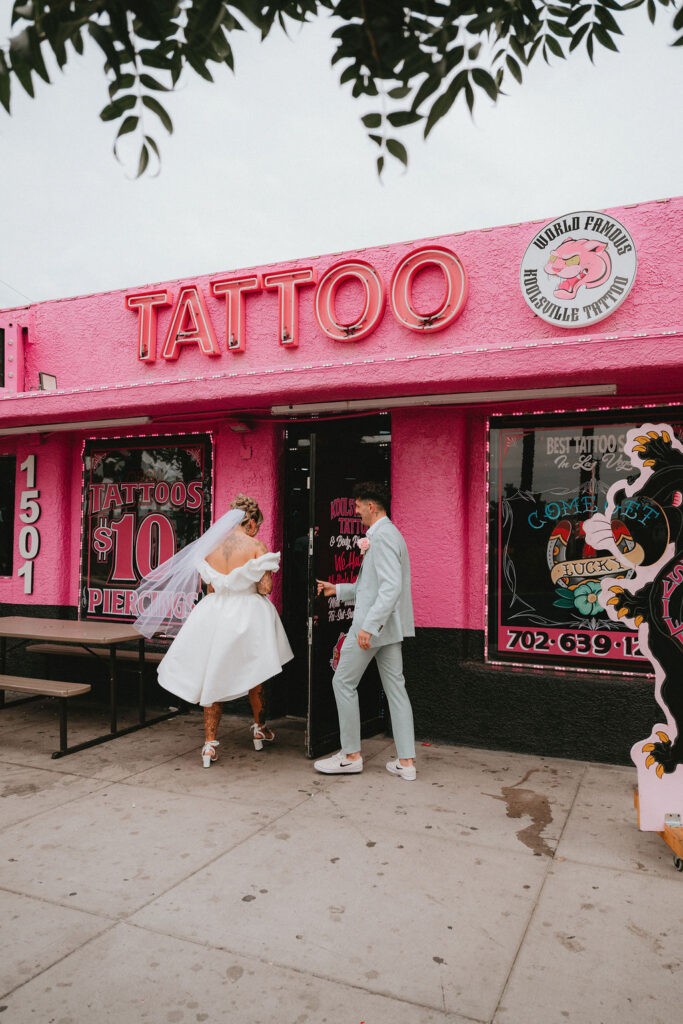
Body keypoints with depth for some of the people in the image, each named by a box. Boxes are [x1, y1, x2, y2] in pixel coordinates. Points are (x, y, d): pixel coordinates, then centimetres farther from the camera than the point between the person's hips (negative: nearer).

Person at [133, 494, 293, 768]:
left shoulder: (210, 545, 1)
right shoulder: (256, 547, -9)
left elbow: (205, 587, 5)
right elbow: (265, 587, -13)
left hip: (214, 613, 2)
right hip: (248, 615, -2)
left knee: (213, 676, 11)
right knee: (253, 675, 19)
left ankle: (210, 743, 10)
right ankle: (260, 729, 36)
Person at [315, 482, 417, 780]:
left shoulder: (382, 536, -16)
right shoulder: (389, 534, 18)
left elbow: (391, 586, -25)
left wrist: (369, 626, -28)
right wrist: (337, 590, 23)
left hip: (374, 623, -10)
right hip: (388, 626, 10)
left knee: (344, 683, 2)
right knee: (395, 688, 9)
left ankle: (351, 756, 11)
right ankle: (406, 762, 12)